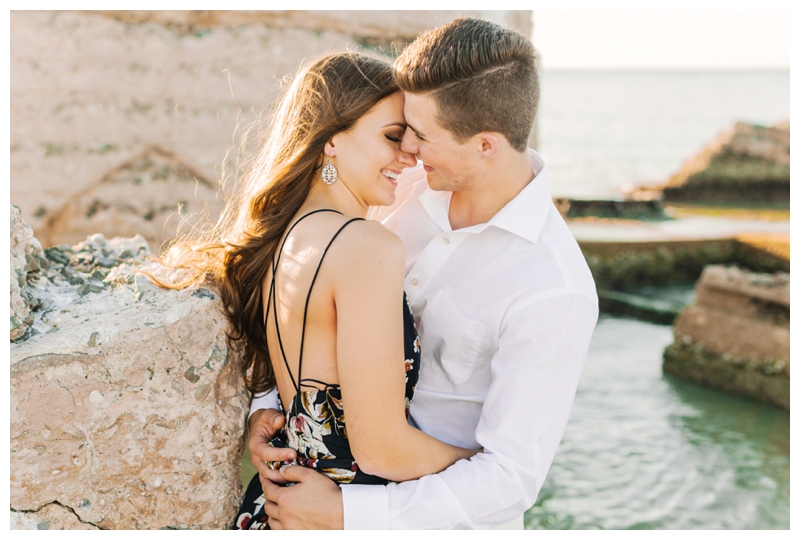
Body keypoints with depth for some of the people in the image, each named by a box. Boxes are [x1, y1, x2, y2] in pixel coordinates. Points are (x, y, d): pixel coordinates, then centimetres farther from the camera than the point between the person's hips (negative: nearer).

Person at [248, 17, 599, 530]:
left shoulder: (554, 292, -26)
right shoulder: (411, 191, -8)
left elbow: (512, 478, -25)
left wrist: (343, 514, -25)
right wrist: (267, 403, -7)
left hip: (444, 516, -5)